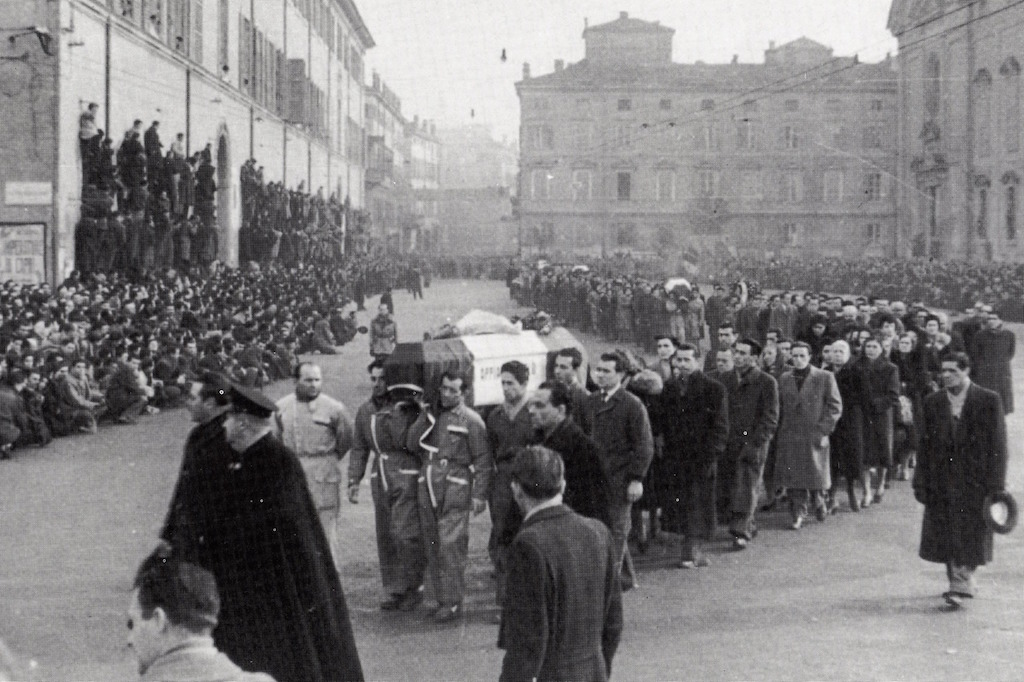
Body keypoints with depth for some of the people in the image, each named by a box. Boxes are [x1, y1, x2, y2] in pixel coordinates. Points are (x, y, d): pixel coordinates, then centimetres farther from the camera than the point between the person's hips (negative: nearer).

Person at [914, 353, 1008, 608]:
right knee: (946, 536, 7)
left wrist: (996, 485, -10)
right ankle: (959, 582, 21)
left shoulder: (988, 400, -4)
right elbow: (925, 444, 8)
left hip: (975, 480, -4)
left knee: (970, 536, -4)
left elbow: (997, 445, -5)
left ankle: (962, 585, 0)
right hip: (943, 480, 4)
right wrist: (921, 481, 2)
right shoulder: (933, 402, 6)